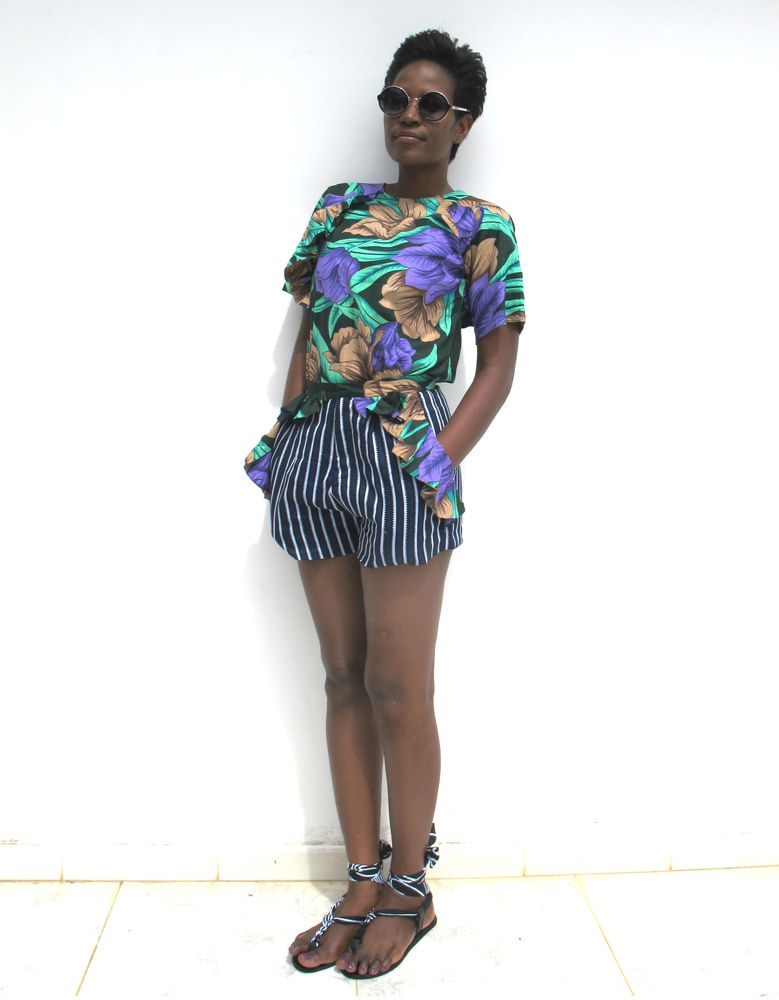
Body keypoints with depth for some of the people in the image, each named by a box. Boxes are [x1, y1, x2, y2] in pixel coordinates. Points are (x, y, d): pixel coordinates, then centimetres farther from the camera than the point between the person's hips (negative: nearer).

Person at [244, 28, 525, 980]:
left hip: (401, 451, -5)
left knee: (398, 688, 2)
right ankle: (362, 884, 26)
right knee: (344, 678, 11)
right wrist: (284, 428, 6)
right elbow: (309, 326, 17)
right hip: (311, 446, 5)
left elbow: (499, 361, 1)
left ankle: (409, 893, 22)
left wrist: (443, 460, -10)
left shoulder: (478, 227, 4)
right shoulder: (337, 208, 17)